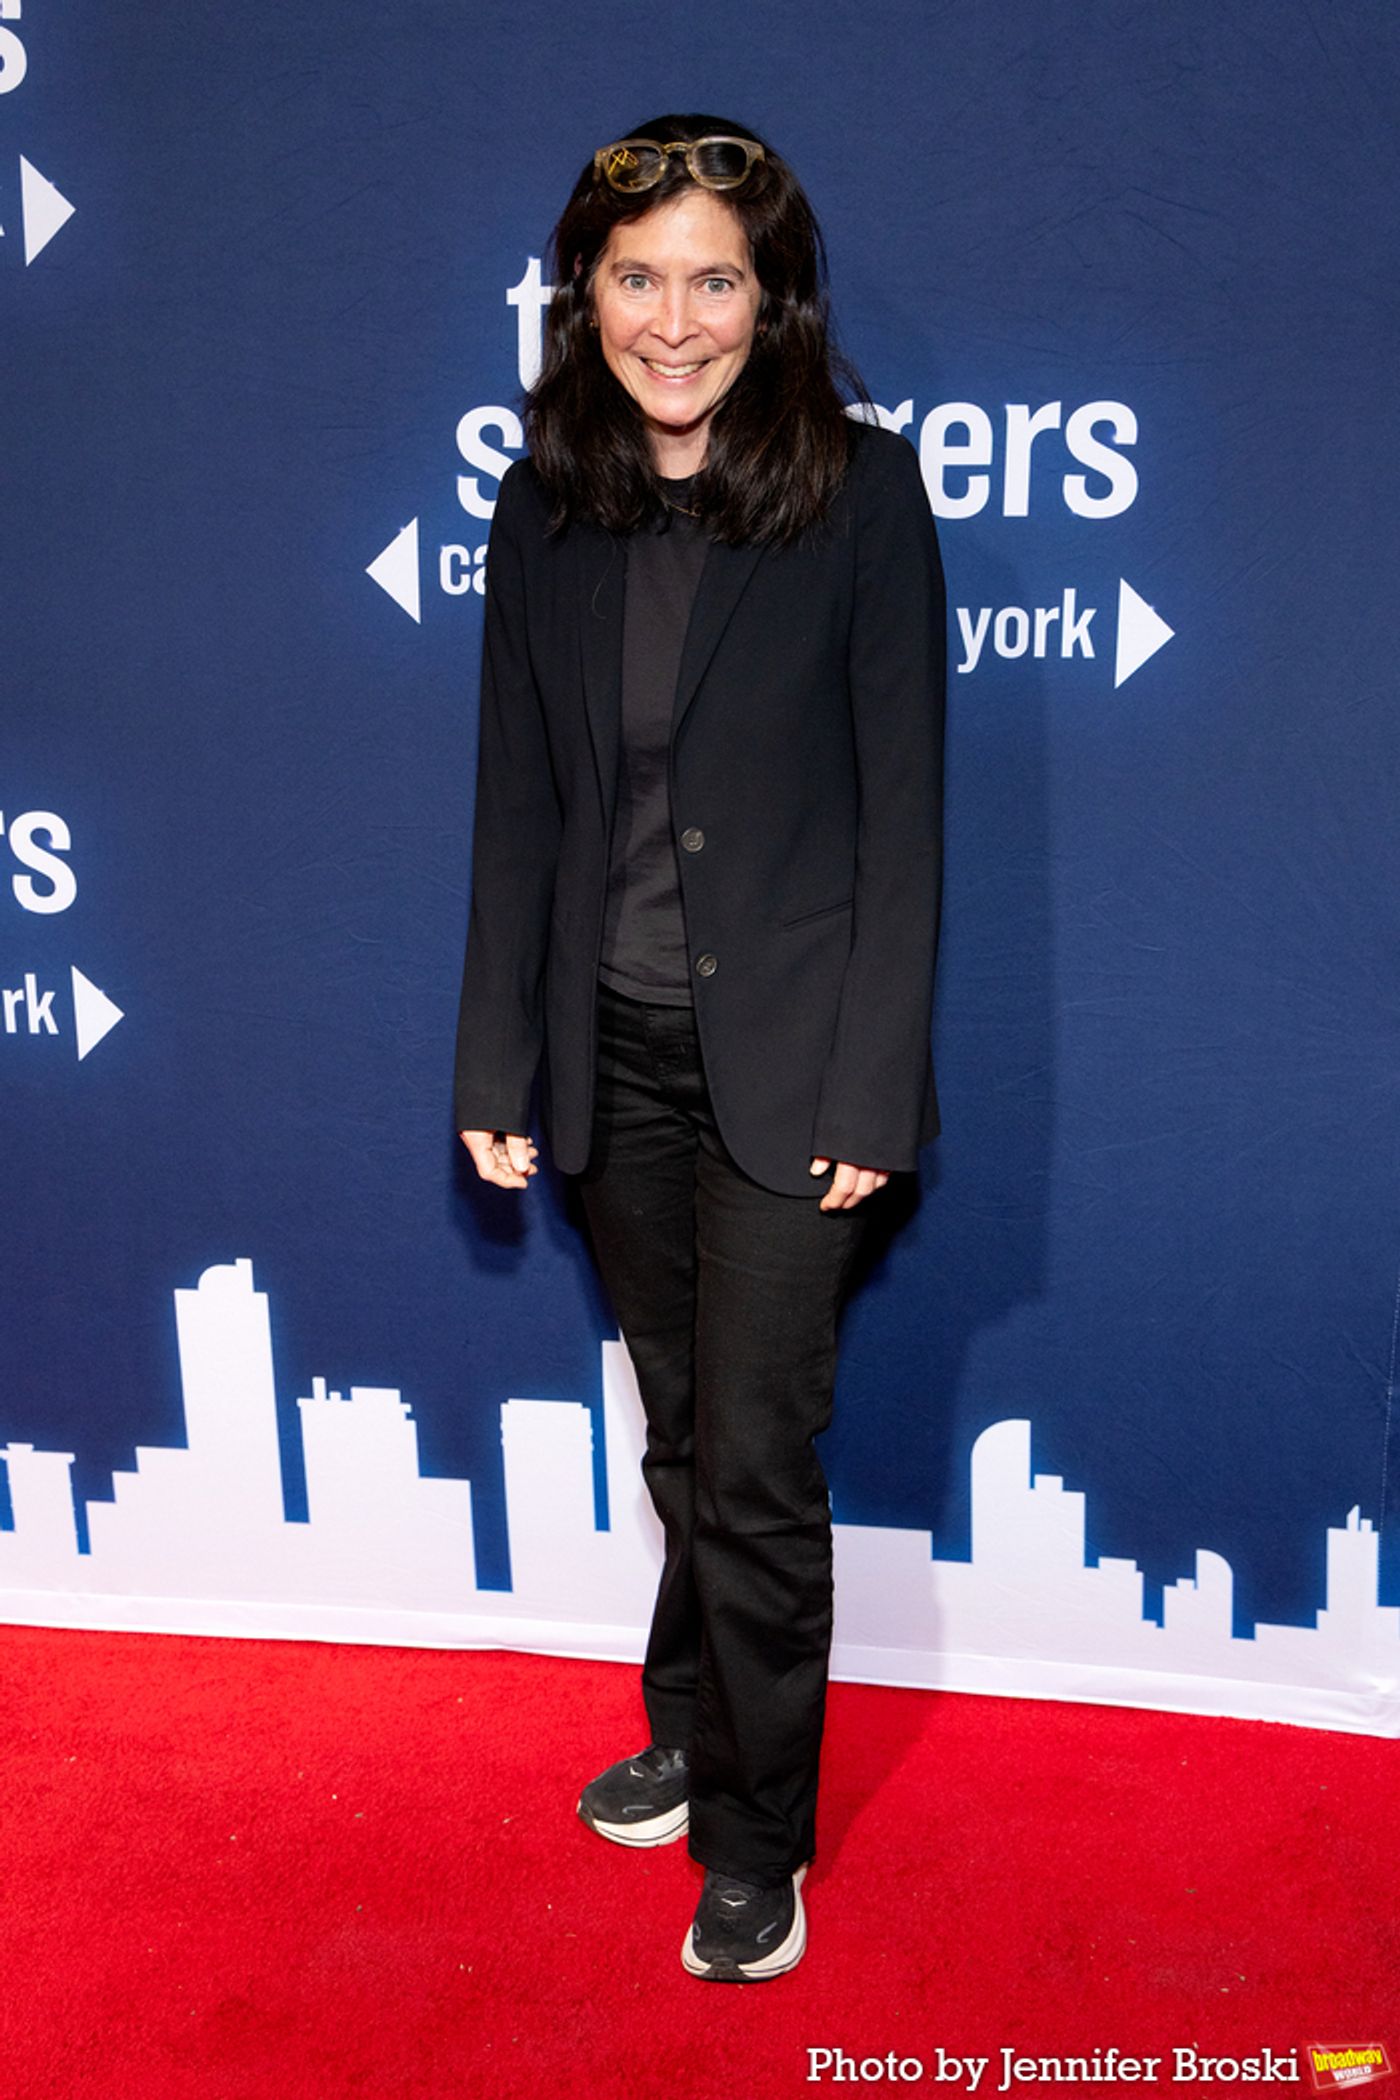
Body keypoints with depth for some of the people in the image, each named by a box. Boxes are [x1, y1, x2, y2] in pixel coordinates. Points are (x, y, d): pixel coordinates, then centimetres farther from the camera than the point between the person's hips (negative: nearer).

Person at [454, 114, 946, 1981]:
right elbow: (519, 810, 6)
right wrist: (497, 1071, 4)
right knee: (680, 1438, 18)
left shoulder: (860, 493, -9)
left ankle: (759, 1840, 23)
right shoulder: (543, 513, 3)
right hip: (618, 1054, 4)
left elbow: (903, 806, -9)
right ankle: (694, 1737, 40)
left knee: (754, 1463, 2)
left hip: (785, 1057, -4)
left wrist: (870, 1089, -12)